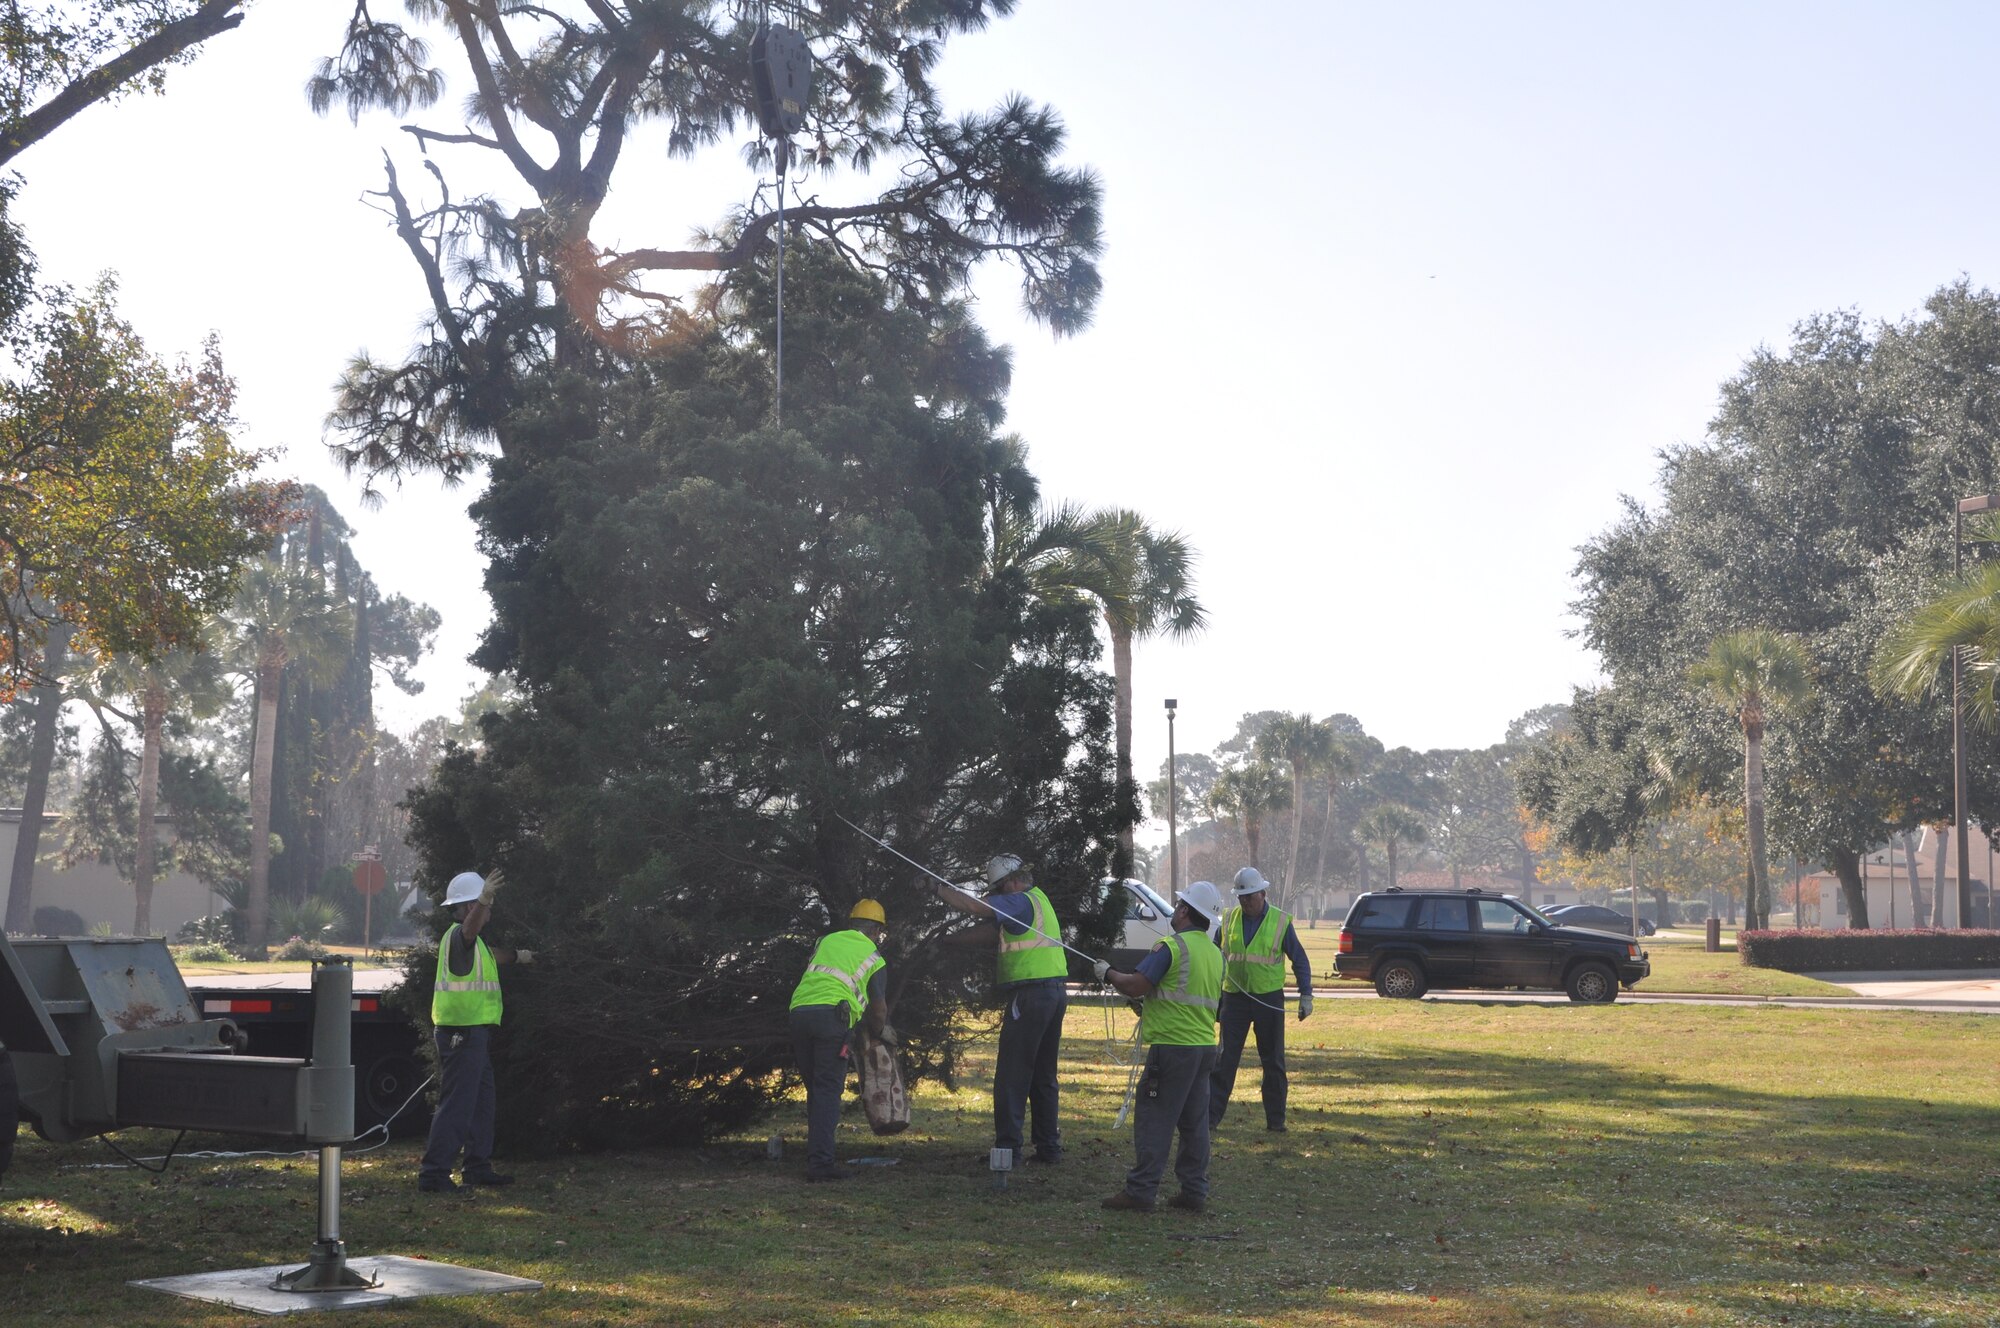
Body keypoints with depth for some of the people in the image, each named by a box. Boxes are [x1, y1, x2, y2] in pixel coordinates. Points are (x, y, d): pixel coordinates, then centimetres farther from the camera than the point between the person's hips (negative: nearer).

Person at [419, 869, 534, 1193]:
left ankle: (478, 1166, 26)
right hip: (462, 1031, -11)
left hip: (474, 1031, 11)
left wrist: (517, 956, 59)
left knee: (481, 1102, 17)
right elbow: (471, 926, -39)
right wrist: (484, 900, -58)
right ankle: (433, 1173, -11)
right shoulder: (457, 935, -13)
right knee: (456, 1103, -11)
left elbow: (489, 956, 43)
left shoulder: (474, 942, 19)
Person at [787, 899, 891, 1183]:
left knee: (815, 1090, 14)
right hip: (832, 1014, -4)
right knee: (828, 1090, -5)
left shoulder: (826, 940, 25)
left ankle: (816, 1157, 14)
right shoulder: (873, 957, 15)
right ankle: (821, 1162, -14)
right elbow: (878, 1007, 14)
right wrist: (881, 1031, 35)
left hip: (799, 1012, 5)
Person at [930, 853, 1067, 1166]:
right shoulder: (1038, 899, 19)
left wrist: (937, 888, -12)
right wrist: (950, 939, 14)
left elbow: (974, 906, -22)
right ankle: (1049, 1146, 17)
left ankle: (1008, 1146, -7)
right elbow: (992, 931, 18)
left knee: (1011, 1075, -6)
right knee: (1043, 1076, 15)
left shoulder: (1022, 901, -10)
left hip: (1030, 994, -10)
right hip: (1055, 993, 10)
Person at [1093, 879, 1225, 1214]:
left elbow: (1136, 986, -18)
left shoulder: (1171, 947, -13)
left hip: (1171, 1046, -8)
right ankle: (1195, 1192, 14)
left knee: (1154, 1120, -4)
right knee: (1194, 1122, 11)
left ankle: (1140, 1191, -3)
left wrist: (1107, 973, 1)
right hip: (1205, 1045, 8)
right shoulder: (1215, 953, 13)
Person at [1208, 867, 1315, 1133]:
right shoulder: (1230, 919, 3)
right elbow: (1220, 958, 12)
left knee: (1273, 1061, 7)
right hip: (1234, 998, 1)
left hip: (1269, 999, -1)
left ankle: (1275, 1119, 16)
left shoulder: (1280, 921, -4)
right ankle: (1210, 1117, -1)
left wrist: (1305, 995, -3)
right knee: (1225, 1059, -2)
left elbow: (1300, 960, 2)